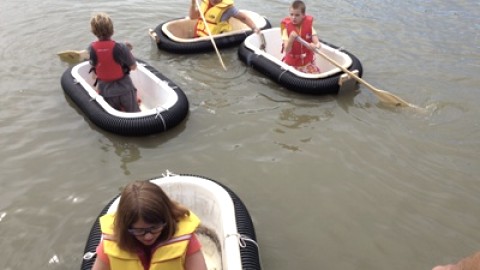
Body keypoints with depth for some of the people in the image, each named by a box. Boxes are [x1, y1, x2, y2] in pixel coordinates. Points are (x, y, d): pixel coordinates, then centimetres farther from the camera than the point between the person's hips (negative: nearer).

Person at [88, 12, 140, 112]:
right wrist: (128, 50, 5)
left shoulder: (91, 48, -10)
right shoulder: (120, 47, -20)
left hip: (105, 89, 3)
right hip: (124, 88, -3)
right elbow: (133, 66, -9)